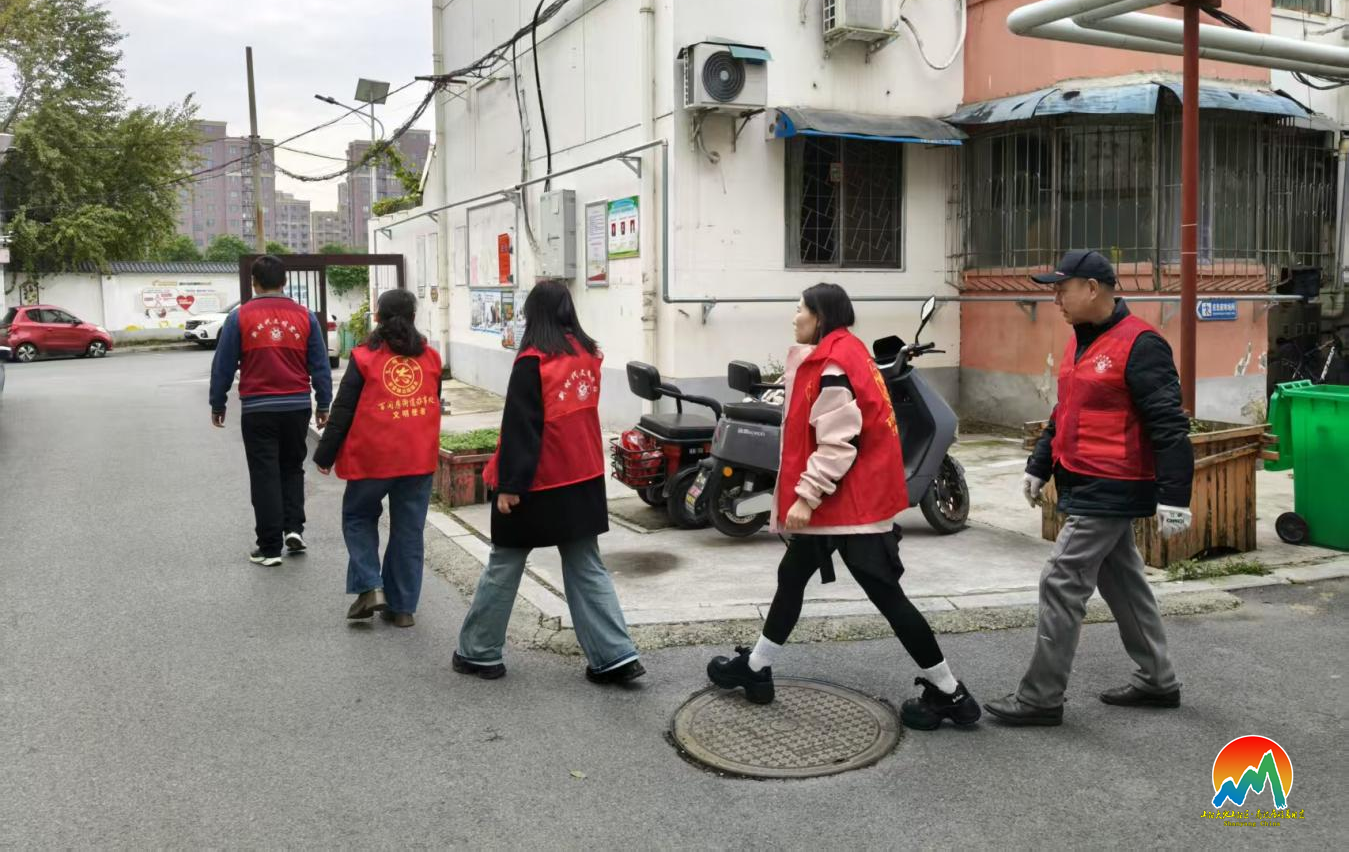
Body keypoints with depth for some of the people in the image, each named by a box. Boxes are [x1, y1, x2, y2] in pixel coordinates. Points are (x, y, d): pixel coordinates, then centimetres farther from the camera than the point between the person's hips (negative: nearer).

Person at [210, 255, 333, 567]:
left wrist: (217, 405, 12)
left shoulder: (240, 317, -2)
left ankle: (270, 547, 6)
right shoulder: (305, 316, 3)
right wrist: (323, 404, 11)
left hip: (258, 409, -2)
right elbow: (320, 364, 5)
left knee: (265, 476, 4)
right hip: (297, 407, 2)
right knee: (292, 469, 20)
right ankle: (294, 528, 7)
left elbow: (223, 366, 2)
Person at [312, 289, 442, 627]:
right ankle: (402, 607, 14)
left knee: (358, 517, 18)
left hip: (372, 458, -3)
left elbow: (343, 411, -5)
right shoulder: (429, 358, 5)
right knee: (409, 530, 10)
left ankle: (370, 587, 4)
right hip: (419, 458, 3)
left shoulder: (364, 358, -6)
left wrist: (325, 455, 3)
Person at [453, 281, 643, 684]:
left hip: (539, 485, -5)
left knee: (504, 566, 9)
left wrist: (510, 483, -15)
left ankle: (478, 653, 20)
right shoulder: (588, 354, 3)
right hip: (584, 482, 5)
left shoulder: (532, 361, -14)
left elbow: (520, 427, -16)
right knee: (587, 569, 10)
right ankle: (616, 655, 4)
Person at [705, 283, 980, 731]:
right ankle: (754, 669, 29)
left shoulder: (833, 367, -19)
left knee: (886, 595, -3)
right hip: (839, 500, 11)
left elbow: (839, 444, -24)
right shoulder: (835, 358, 13)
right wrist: (801, 495, 21)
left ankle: (948, 693, 8)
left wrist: (805, 495, -21)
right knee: (791, 577, 17)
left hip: (853, 503, -11)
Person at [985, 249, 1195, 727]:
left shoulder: (1138, 344, -17)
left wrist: (1173, 497, -22)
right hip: (1089, 487, 10)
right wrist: (1038, 467, 20)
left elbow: (1169, 426, -20)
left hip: (1110, 491, -10)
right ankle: (1157, 681, 32)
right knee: (1123, 584, 18)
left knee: (1061, 585, -7)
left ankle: (1041, 699, 2)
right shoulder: (1080, 341, 12)